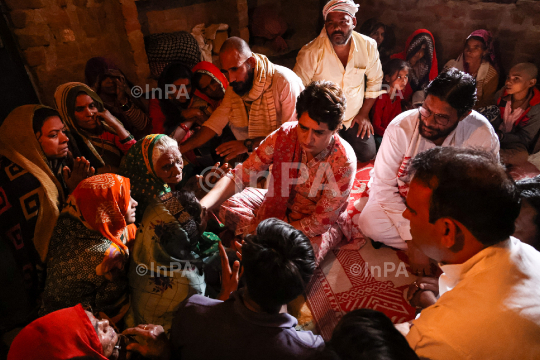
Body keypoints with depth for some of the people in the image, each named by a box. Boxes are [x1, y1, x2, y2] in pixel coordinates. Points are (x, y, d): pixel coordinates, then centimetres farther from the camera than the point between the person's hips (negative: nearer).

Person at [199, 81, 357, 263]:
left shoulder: (343, 162, -30)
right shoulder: (284, 135, -22)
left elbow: (319, 222, -24)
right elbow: (240, 176, -23)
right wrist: (201, 206, -37)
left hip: (323, 223, -3)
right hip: (281, 204, 4)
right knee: (228, 207, -11)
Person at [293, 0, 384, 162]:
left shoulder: (368, 46, -8)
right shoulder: (310, 53, -20)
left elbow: (375, 80, 5)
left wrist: (364, 113, 3)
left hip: (355, 117, 3)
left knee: (368, 155, -1)